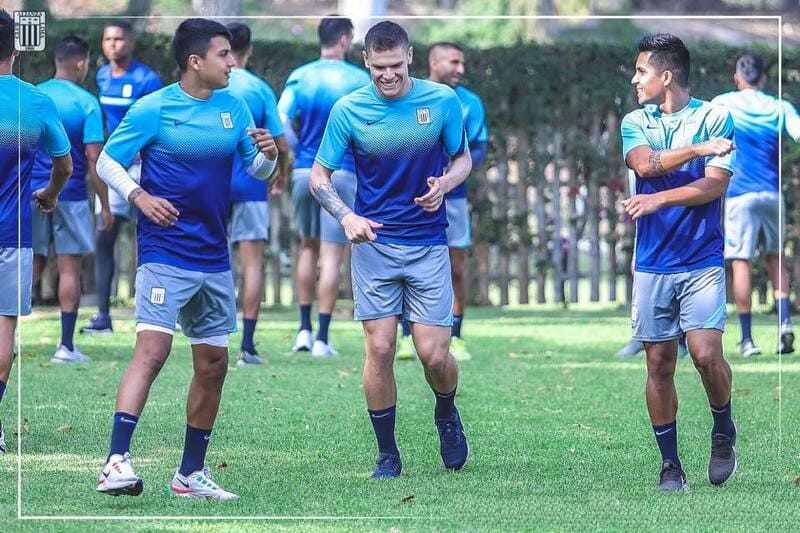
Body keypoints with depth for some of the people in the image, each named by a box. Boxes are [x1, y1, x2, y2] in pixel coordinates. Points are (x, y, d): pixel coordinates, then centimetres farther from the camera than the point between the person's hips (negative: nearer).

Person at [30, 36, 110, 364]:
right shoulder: (86, 103, -8)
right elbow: (94, 159, -10)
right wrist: (105, 206, -4)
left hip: (32, 192, 4)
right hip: (69, 195, -4)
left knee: (32, 264, 12)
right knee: (69, 268, 2)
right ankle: (66, 346, 3)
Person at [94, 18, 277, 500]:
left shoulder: (233, 107, 9)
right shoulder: (152, 109, -6)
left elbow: (257, 171, 15)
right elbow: (107, 162, -2)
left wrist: (267, 154, -9)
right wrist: (139, 196, -19)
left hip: (214, 258, 6)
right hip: (165, 253, -6)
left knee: (214, 363, 8)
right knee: (153, 349, -20)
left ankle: (191, 474, 18)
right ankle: (117, 461, -26)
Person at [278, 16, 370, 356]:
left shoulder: (300, 77, 3)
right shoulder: (359, 80, -3)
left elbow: (280, 121, -7)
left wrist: (296, 152, 6)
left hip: (304, 172, 3)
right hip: (342, 173, -3)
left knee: (308, 247, 19)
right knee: (331, 254, -1)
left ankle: (304, 329, 18)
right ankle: (322, 339, -2)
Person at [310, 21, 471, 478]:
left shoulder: (442, 100, -4)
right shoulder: (349, 110, -5)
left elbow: (464, 159, 9)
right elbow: (319, 176, 3)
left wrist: (445, 184, -14)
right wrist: (347, 217, -15)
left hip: (429, 246, 0)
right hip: (374, 243, 0)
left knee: (434, 354, -5)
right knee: (380, 350, -5)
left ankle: (447, 415, 28)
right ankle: (387, 454, 9)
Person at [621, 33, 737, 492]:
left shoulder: (714, 118, -1)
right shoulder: (635, 122, 9)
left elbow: (715, 184, -10)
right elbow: (644, 163, -11)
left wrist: (660, 199, -18)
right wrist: (698, 149, -17)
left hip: (702, 261, -3)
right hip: (652, 264, 3)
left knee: (706, 354, -16)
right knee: (659, 363, 2)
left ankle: (724, 431, 11)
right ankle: (670, 465, 10)